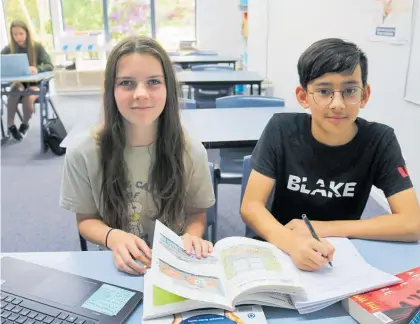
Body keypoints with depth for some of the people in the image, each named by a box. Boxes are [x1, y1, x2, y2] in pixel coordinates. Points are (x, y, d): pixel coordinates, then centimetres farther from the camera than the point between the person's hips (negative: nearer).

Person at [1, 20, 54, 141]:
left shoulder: (37, 47, -5)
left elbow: (50, 66, -12)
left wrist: (37, 69, -34)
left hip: (35, 83, -1)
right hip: (18, 82, 1)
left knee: (28, 98, -32)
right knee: (17, 89, -35)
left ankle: (25, 124, 0)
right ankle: (10, 124, -20)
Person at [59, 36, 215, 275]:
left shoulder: (191, 152, -10)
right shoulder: (83, 153, -12)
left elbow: (197, 215, 4)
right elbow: (86, 219, 1)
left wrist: (192, 237, -18)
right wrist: (112, 237, -20)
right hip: (117, 266, 0)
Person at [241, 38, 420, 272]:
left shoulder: (380, 141, -12)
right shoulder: (281, 130, -13)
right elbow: (251, 206, -15)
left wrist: (322, 228, -18)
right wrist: (292, 242, -34)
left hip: (340, 255, 1)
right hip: (281, 250, 0)